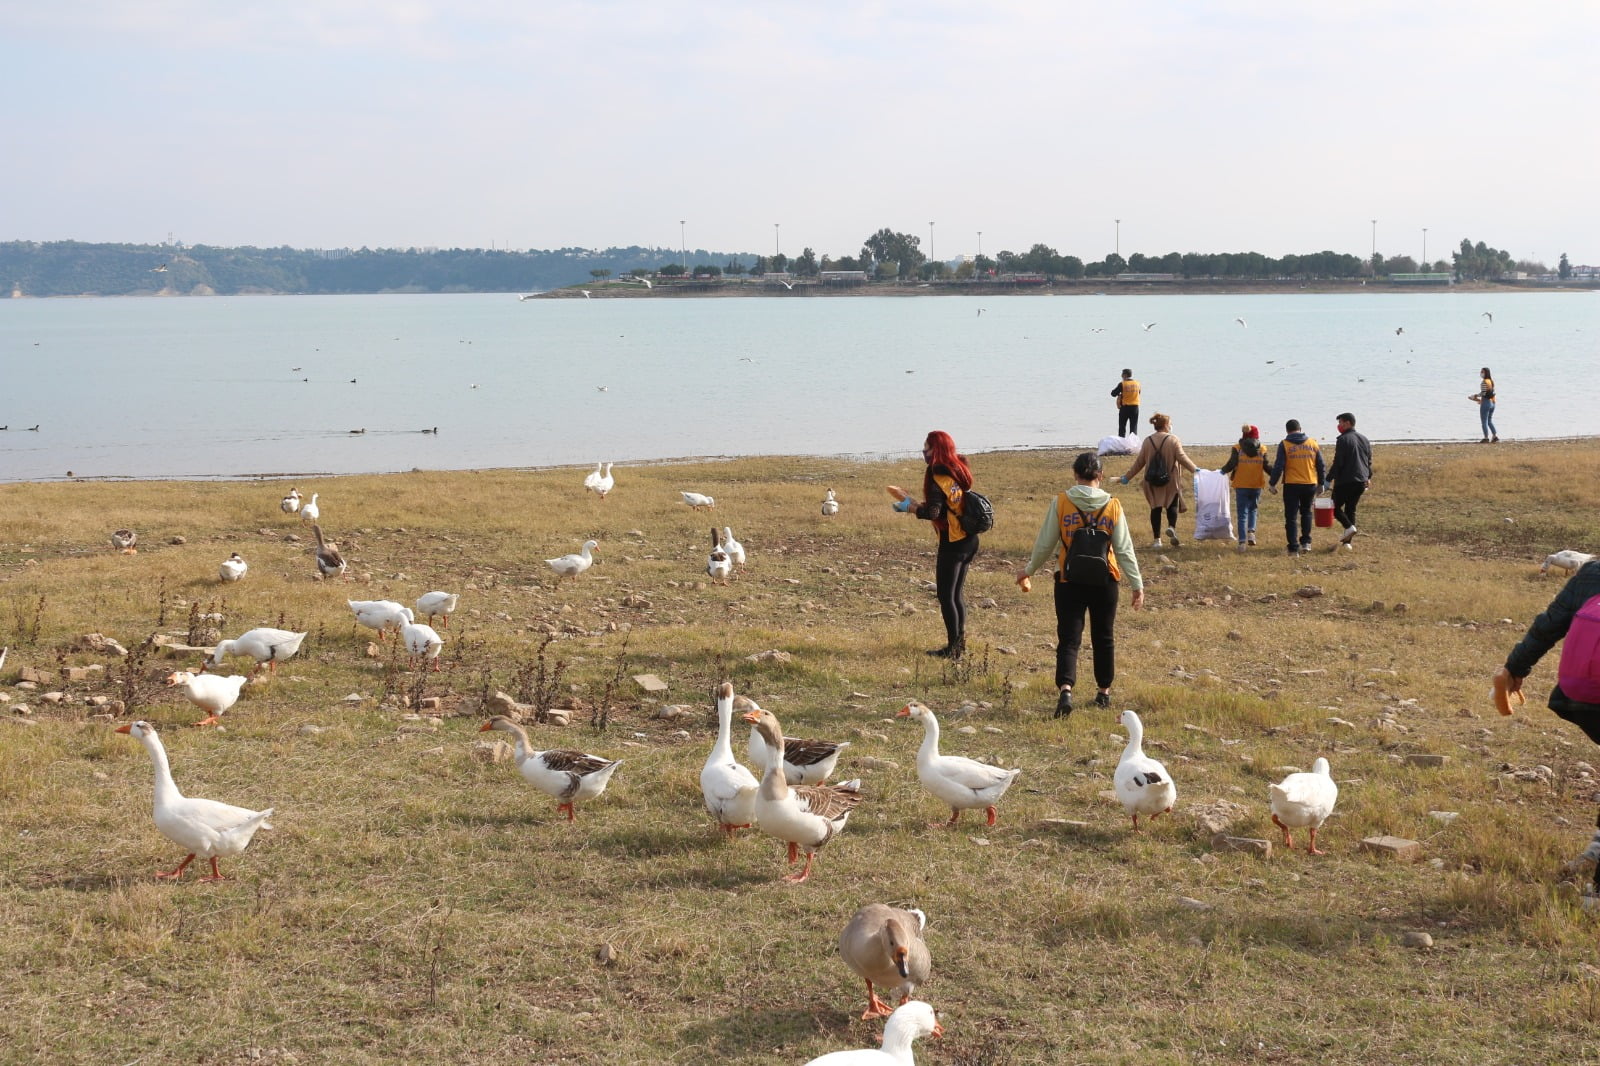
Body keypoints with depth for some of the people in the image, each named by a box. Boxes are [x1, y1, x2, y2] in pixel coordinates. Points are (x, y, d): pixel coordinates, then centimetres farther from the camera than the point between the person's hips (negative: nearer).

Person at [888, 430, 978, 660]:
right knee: (956, 595, 17)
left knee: (945, 596, -1)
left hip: (952, 543, -8)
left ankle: (953, 648, 0)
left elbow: (932, 512, -23)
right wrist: (916, 503, 13)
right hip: (970, 540, 8)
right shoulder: (959, 471, 9)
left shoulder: (938, 477, -16)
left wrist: (908, 506, -11)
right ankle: (960, 643, 21)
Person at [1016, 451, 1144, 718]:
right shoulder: (1113, 506, -4)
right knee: (1104, 638, 17)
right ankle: (1104, 692, 27)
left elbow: (1045, 543, 0)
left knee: (1068, 639, -1)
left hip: (1069, 580, -1)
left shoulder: (1061, 503, -7)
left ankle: (1065, 690, -21)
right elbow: (1124, 549, -1)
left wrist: (1029, 570, 16)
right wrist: (1137, 584, 7)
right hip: (1105, 582, 1)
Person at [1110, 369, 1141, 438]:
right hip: (1135, 407, 3)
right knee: (1133, 427, 8)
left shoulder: (1122, 384, -10)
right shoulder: (1137, 384, 1)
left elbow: (1113, 393, -6)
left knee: (1122, 428, 8)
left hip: (1124, 407, -3)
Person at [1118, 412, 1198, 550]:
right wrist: (1195, 469, -1)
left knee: (1155, 508, 8)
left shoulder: (1147, 441, 3)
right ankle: (1171, 527, -18)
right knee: (1172, 505, 10)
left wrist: (1127, 477, 14)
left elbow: (1139, 462, 5)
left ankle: (1157, 539, 6)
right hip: (1170, 482, -2)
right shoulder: (1173, 440, -5)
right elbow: (1182, 458, -10)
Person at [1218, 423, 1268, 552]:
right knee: (1253, 510, 22)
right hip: (1256, 485, 1)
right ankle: (1251, 532, 0)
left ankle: (1242, 541, -4)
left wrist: (1222, 471, 9)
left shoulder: (1237, 449, -5)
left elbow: (1231, 465, -8)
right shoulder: (1262, 450, -1)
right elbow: (1267, 467, -2)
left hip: (1241, 486, -1)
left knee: (1242, 513, 4)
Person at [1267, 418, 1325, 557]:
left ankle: (1293, 548, 0)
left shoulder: (1284, 445, -5)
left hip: (1291, 485, -3)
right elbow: (1320, 466, 9)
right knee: (1306, 513, 23)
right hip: (1310, 484, 3)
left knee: (1291, 517, 3)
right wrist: (1321, 483, 19)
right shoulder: (1313, 444, 5)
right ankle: (1306, 542, 15)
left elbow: (1278, 466, -8)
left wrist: (1272, 484, 0)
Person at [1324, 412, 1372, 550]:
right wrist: (1368, 477, 30)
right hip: (1361, 481, 7)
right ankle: (1347, 542, 8)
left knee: (1336, 507, 5)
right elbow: (1369, 461, 19)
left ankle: (1349, 528, -17)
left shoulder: (1343, 440, -11)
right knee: (1351, 509, 12)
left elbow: (1337, 463, -14)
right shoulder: (1364, 440, 14)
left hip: (1345, 481, -7)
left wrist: (1328, 480, -10)